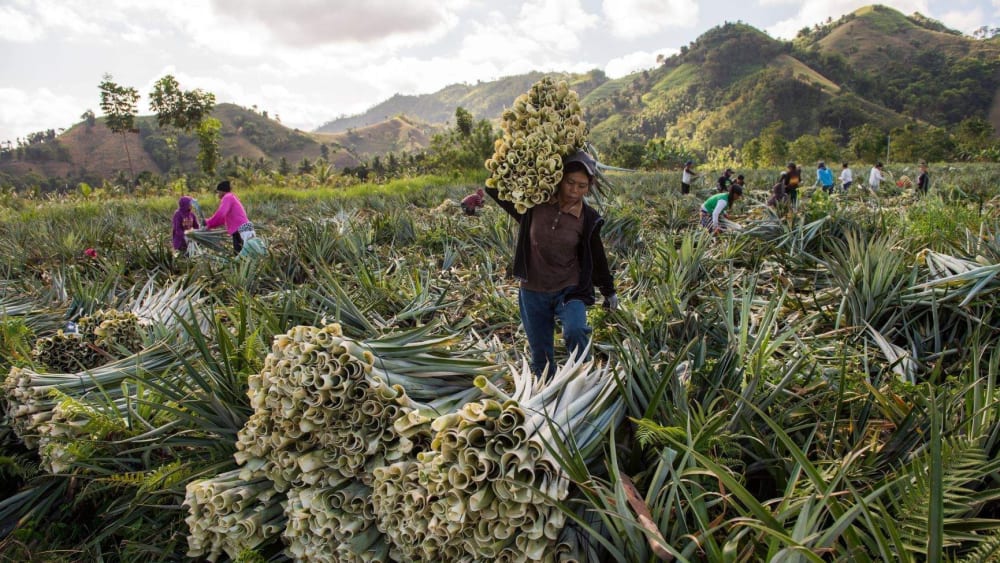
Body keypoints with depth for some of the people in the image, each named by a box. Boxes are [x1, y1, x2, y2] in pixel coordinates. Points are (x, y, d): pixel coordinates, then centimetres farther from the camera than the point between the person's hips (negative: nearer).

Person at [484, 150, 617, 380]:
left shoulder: (588, 219, -9)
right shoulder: (534, 204, -9)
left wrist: (608, 290, 17)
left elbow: (596, 256, 7)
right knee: (541, 356, 11)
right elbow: (494, 188, 1)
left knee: (576, 331, -30)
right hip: (533, 292, 2)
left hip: (569, 290, -1)